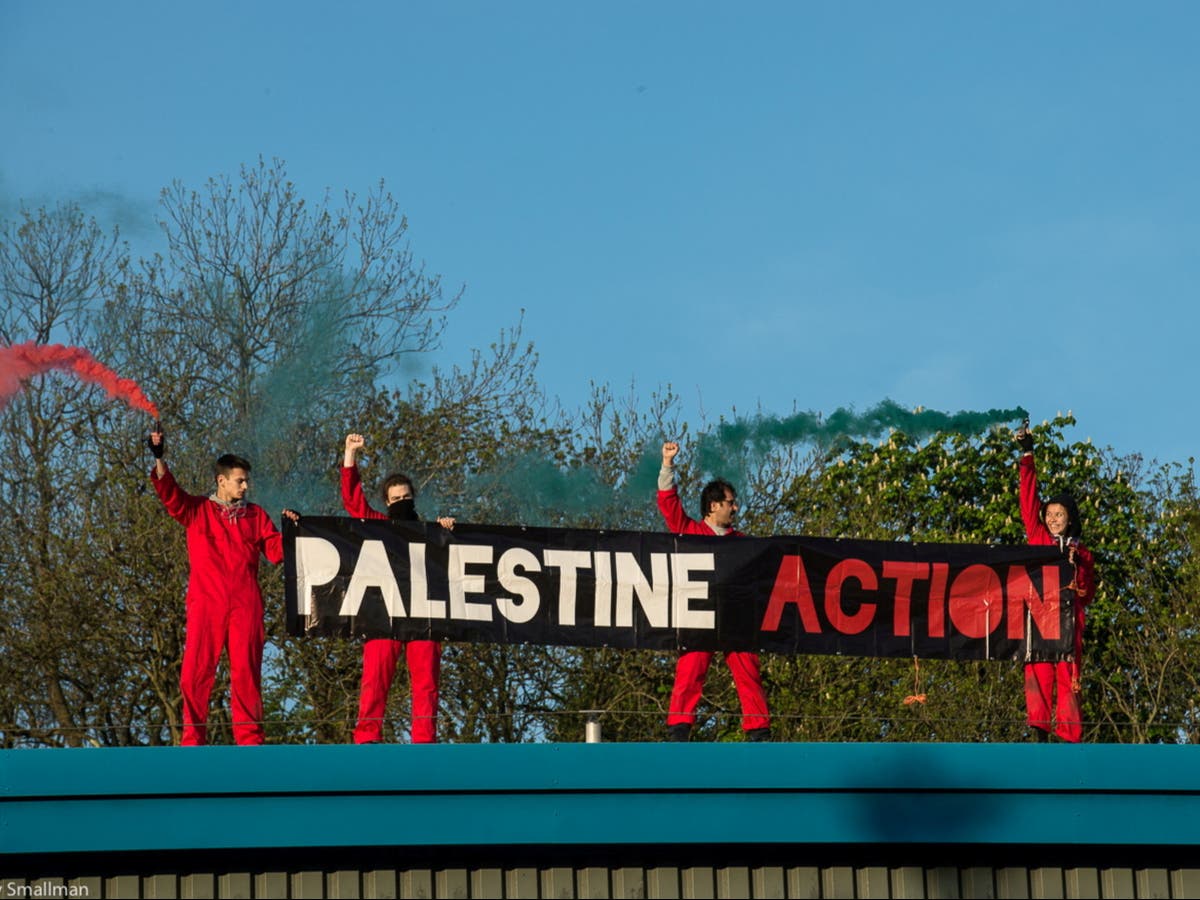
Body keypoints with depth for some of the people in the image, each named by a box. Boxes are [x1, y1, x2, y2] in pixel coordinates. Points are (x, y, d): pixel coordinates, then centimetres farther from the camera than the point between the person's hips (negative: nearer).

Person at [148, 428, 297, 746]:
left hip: (246, 606, 1)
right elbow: (169, 492, -4)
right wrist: (159, 458, -17)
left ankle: (250, 739, 2)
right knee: (196, 671, -5)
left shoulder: (256, 515, 16)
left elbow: (277, 551, 11)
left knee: (246, 672, -1)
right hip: (206, 603, -1)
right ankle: (193, 740, 0)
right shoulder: (196, 511, 11)